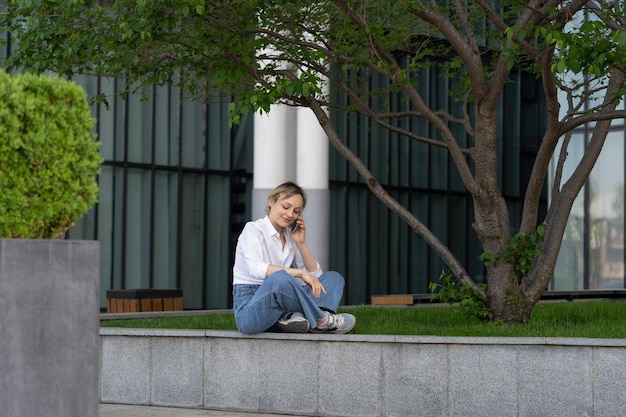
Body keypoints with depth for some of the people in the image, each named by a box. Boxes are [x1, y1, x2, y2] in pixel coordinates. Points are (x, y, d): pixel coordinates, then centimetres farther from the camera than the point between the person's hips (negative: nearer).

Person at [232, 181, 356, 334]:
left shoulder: (290, 236, 16)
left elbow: (315, 275, 13)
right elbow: (255, 268, -25)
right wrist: (300, 273, -29)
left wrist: (301, 243, 1)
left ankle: (296, 316, -27)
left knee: (333, 277, 3)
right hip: (250, 307, -8)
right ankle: (321, 320, -17)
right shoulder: (253, 229, -5)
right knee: (280, 278, -38)